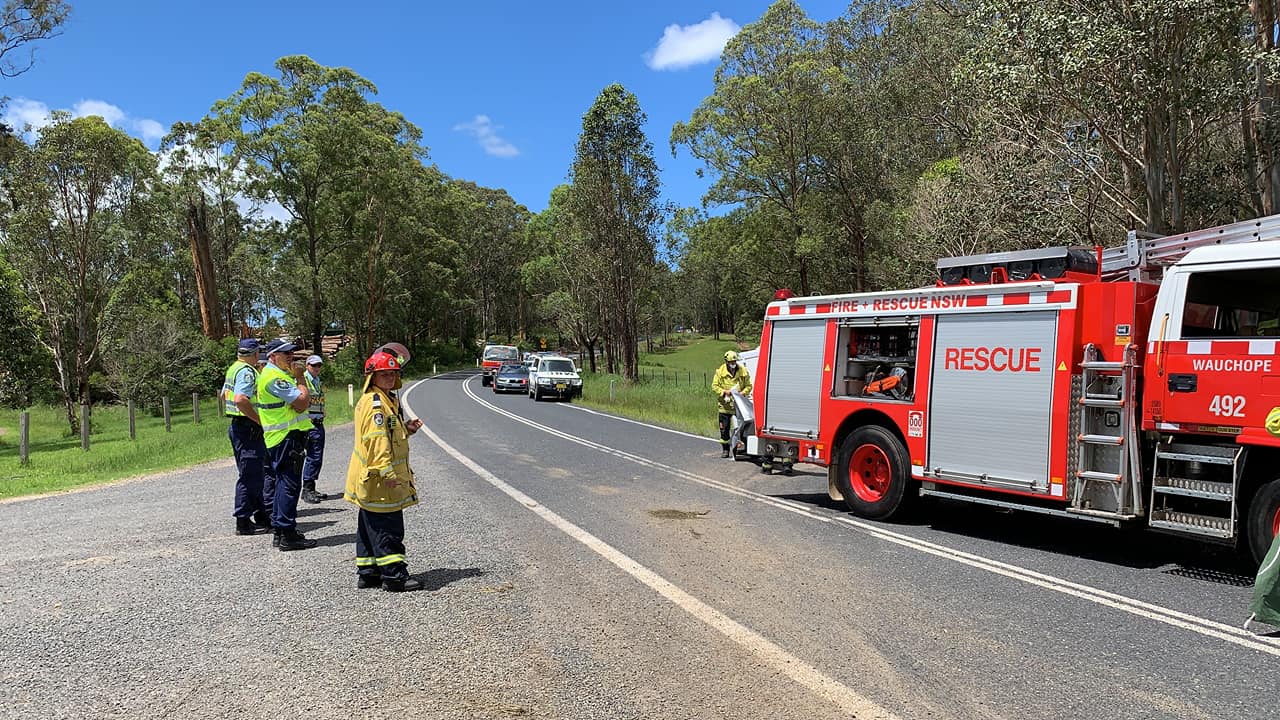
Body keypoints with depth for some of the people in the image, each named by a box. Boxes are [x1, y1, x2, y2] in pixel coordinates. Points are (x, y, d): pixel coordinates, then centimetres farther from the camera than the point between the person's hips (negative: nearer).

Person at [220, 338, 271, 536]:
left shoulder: (233, 369, 15)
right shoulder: (247, 371, -16)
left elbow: (223, 396, 25)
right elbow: (241, 399, -29)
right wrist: (259, 420, -21)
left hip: (237, 426, 11)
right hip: (248, 429, -11)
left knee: (253, 475, 17)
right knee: (249, 475, -5)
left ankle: (261, 516, 26)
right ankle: (243, 522, 0)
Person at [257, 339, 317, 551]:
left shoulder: (279, 374, 18)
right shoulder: (274, 377, -16)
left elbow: (304, 402, 20)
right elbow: (302, 402, -20)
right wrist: (300, 379, -10)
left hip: (285, 437, 11)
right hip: (287, 438, -11)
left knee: (284, 484, 16)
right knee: (290, 484, -9)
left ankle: (280, 532, 24)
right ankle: (287, 535, -6)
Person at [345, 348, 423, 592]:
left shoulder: (387, 400, 16)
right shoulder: (375, 403, -17)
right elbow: (376, 439, -24)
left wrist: (406, 429, 10)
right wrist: (387, 472, -27)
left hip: (370, 481, 11)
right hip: (379, 480, -11)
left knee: (371, 527, 15)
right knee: (389, 528, -5)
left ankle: (367, 572, 23)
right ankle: (394, 575, 0)